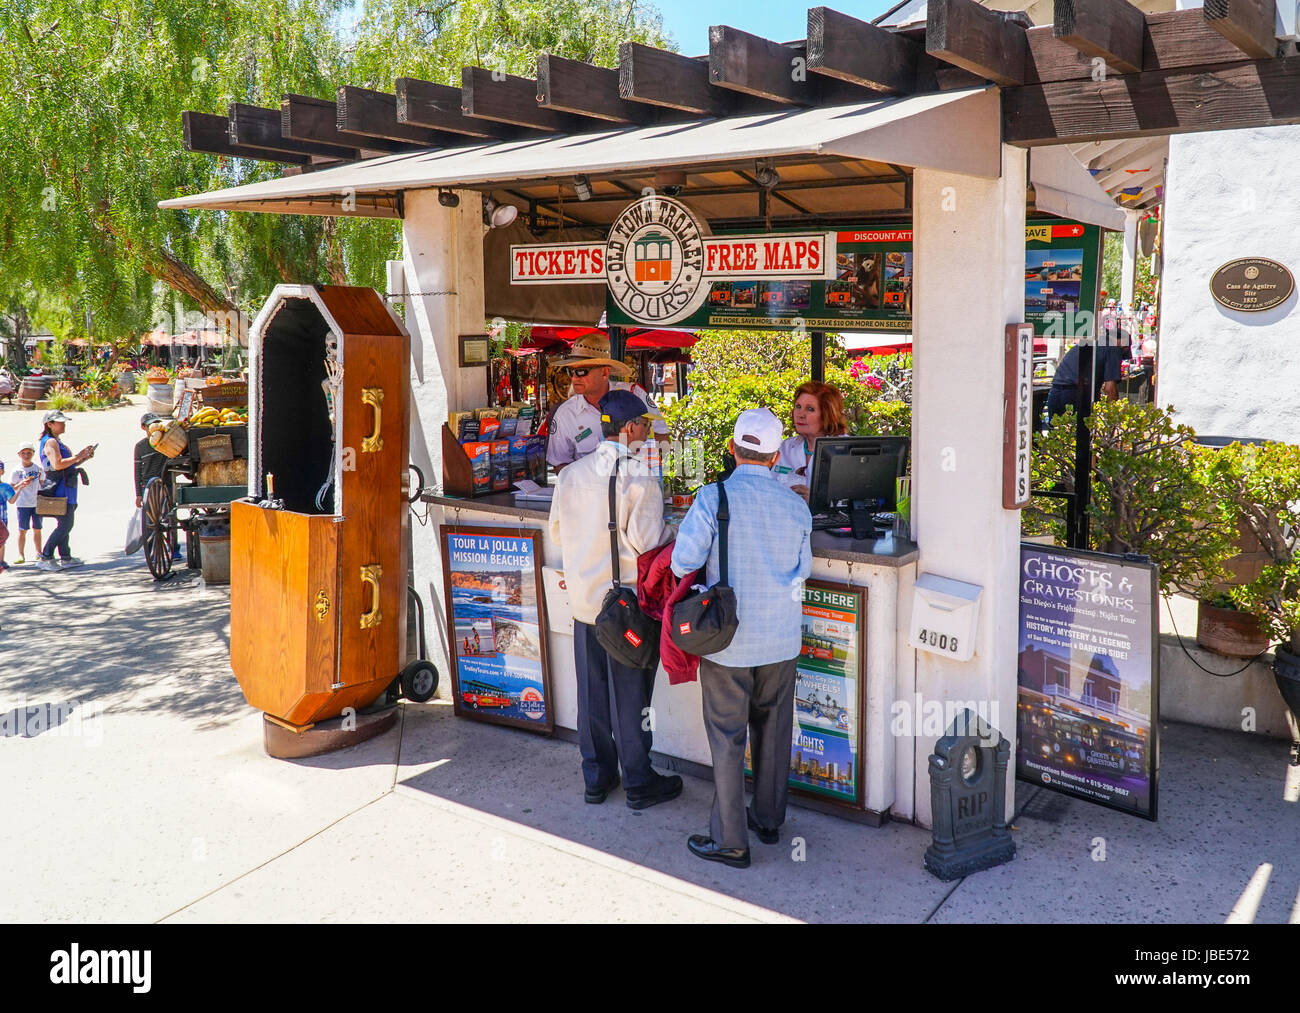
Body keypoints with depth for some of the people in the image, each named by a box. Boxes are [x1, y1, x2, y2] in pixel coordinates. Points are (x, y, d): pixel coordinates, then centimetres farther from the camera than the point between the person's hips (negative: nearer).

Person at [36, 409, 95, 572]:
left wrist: (85, 457, 11)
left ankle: (65, 557, 20)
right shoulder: (50, 442, -11)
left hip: (66, 488, 11)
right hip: (61, 489, -11)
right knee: (65, 525, -13)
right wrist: (78, 456, -19)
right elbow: (57, 464, -25)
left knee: (65, 524, 14)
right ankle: (45, 559, -11)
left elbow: (69, 465, 26)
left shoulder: (57, 442, 21)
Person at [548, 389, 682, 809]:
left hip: (583, 599, 5)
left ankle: (596, 777, 28)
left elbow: (557, 530, 8)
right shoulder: (640, 480, -18)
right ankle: (639, 782, 20)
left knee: (592, 691, 15)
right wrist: (671, 532, -1)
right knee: (631, 694, 7)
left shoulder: (570, 474, -1)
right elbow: (648, 542, -21)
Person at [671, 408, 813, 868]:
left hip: (728, 641, -4)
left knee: (727, 738, 6)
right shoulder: (796, 505, -2)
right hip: (781, 640, 4)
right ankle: (769, 819, 34)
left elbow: (683, 562, -15)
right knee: (773, 731, 19)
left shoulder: (712, 498, -15)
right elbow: (802, 569, 8)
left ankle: (730, 841, 14)